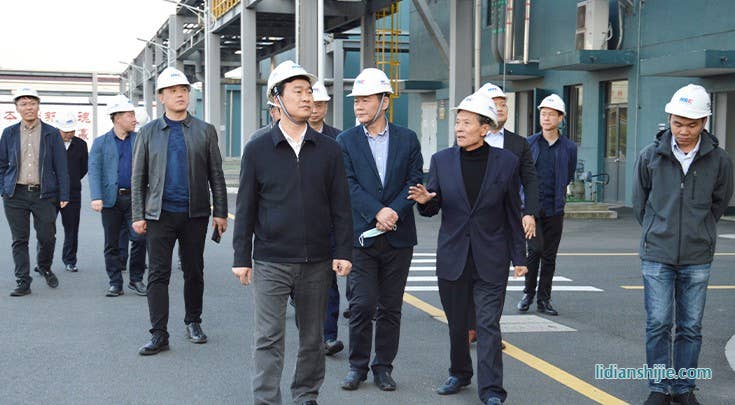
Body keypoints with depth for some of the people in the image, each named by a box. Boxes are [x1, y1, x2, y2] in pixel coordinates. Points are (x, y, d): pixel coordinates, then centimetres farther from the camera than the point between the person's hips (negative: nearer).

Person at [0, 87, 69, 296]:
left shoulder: (52, 134, 2)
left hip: (44, 194, -1)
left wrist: (63, 196, -3)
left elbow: (61, 167, 2)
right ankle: (23, 282, 9)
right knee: (19, 240, 2)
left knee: (47, 237, 1)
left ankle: (44, 267, 31)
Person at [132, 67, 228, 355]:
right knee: (158, 275, -3)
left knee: (194, 272, 10)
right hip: (160, 214, 0)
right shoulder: (149, 132, 7)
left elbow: (216, 175, 5)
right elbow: (138, 178, 6)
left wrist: (220, 212, -1)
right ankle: (159, 334, 0)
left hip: (195, 213, 1)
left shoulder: (205, 131, 6)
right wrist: (138, 215, -1)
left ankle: (193, 323, 26)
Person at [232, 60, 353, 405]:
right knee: (269, 338, -2)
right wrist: (241, 258, 0)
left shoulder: (328, 149, 5)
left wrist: (343, 252, 0)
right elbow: (246, 208, 3)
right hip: (271, 261, -2)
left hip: (317, 261, 2)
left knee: (312, 337, 11)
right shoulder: (257, 150, 1)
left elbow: (340, 205, 6)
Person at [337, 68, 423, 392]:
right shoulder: (346, 141, 3)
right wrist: (377, 213, -18)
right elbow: (350, 185, -5)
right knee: (362, 305, -2)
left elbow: (415, 181, 0)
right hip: (361, 235, -1)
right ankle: (358, 366, 13)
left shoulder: (407, 139, 6)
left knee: (390, 307, 7)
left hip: (398, 236, 1)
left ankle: (383, 366, 19)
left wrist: (394, 211, -15)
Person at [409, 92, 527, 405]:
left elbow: (513, 213, 4)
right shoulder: (441, 160, 2)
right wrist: (425, 200, -18)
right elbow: (433, 209, 5)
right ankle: (460, 373, 32)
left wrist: (519, 256, 4)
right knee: (457, 323, 13)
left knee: (488, 324, -5)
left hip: (491, 259, -2)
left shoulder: (506, 162, -1)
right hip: (452, 257, 3)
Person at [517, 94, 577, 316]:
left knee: (549, 256, 6)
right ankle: (528, 293, 6)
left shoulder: (569, 147, 5)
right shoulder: (529, 143, 4)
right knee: (535, 249, -12)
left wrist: (558, 195, 12)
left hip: (554, 209, 2)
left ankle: (544, 299, 15)